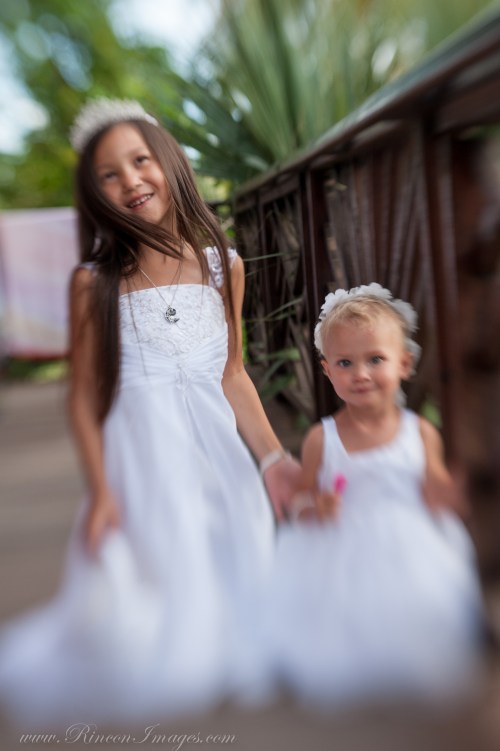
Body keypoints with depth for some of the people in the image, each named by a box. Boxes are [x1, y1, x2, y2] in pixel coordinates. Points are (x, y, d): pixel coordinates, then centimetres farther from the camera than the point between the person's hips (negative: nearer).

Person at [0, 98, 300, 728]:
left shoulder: (223, 266, 4)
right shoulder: (94, 281, -4)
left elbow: (232, 374, 8)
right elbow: (83, 396, -2)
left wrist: (271, 457, 1)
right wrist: (100, 490, -10)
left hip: (219, 452, 3)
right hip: (140, 459, -3)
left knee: (235, 596, 14)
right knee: (144, 619, 4)